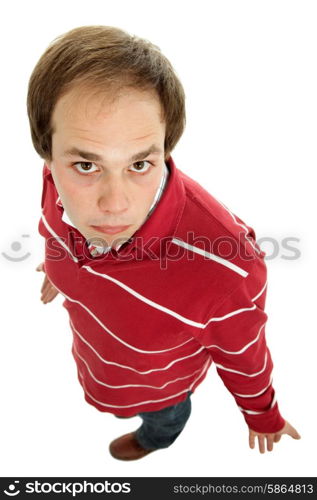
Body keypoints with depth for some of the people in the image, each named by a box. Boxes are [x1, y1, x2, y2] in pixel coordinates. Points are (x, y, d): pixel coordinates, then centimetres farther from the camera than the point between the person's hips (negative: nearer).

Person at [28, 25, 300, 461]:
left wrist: (263, 415, -4)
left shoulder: (224, 270, -48)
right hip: (93, 351, 4)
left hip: (159, 380, -3)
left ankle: (155, 439, 72)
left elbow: (244, 357, -25)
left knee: (163, 414, 35)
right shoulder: (64, 184, -31)